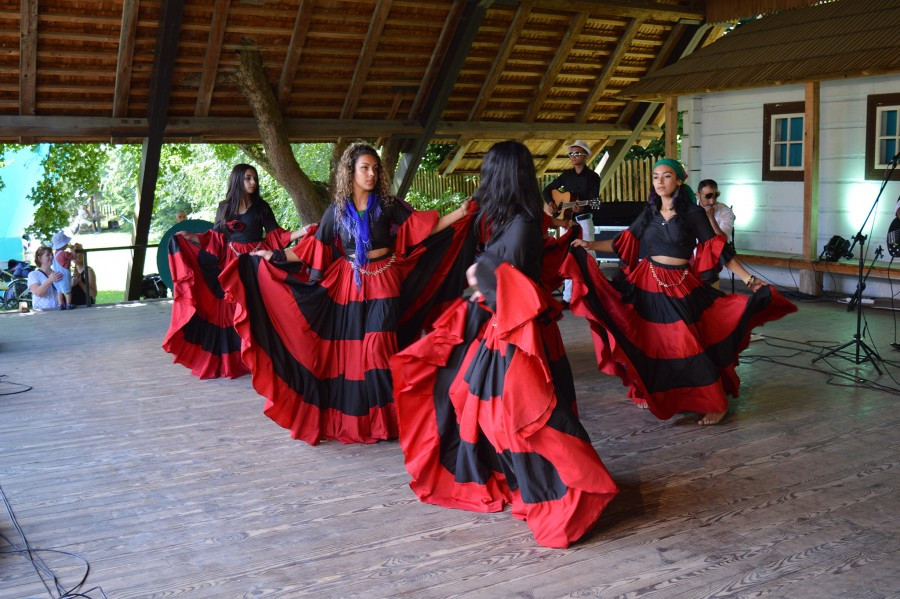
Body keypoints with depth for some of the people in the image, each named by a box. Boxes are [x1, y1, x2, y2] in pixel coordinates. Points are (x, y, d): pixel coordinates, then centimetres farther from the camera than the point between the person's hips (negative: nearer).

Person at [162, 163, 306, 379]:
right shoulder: (224, 207, 7)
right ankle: (230, 360, 9)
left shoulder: (261, 207, 3)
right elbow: (215, 239, 7)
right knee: (231, 310, 1)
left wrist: (301, 232, -12)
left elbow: (274, 235, 0)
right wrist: (192, 237, -3)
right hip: (231, 264, 2)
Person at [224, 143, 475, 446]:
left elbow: (426, 227, -3)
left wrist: (461, 213, -12)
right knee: (348, 351, 1)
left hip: (383, 285, -2)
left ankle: (382, 417, 3)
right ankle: (350, 418, 14)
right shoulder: (337, 210, 6)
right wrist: (274, 255, 5)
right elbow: (314, 249, 8)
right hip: (349, 286, 2)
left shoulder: (388, 204, 1)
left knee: (377, 349, -8)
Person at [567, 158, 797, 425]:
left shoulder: (693, 213, -4)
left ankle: (714, 404, 2)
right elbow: (623, 242, 9)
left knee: (687, 344, -9)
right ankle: (651, 394, 26)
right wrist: (590, 245, 2)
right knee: (648, 342, 7)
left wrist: (748, 279, -8)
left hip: (680, 287, -4)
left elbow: (718, 249, -4)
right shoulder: (649, 213, 8)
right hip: (647, 285, 4)